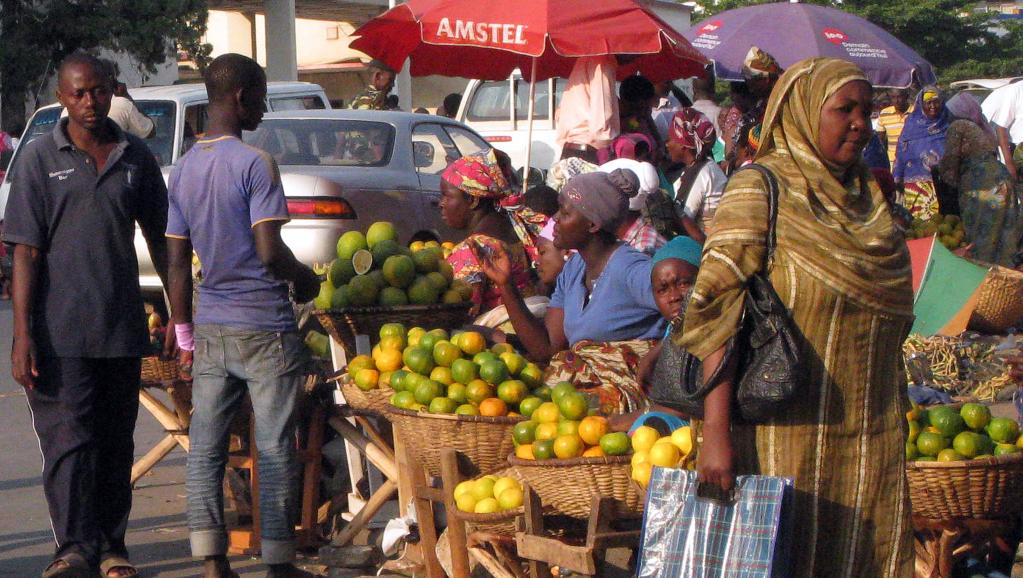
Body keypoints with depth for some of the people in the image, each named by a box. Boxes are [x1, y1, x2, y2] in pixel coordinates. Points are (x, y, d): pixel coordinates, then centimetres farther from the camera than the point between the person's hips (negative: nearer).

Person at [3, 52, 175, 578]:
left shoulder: (135, 156, 8)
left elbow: (160, 239, 16)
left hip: (122, 327, 3)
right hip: (61, 331, -3)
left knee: (116, 443, 9)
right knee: (68, 439, -8)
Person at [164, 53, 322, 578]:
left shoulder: (184, 168, 8)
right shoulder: (255, 164, -12)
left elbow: (177, 260, 10)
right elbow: (269, 250, -18)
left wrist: (185, 331, 16)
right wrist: (305, 278, 1)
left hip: (211, 330, 6)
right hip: (264, 328, -6)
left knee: (206, 448, 6)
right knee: (274, 450, 1)